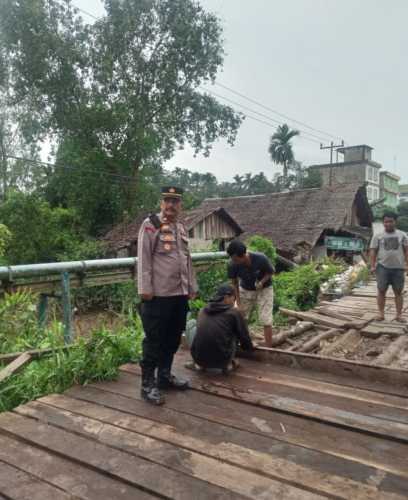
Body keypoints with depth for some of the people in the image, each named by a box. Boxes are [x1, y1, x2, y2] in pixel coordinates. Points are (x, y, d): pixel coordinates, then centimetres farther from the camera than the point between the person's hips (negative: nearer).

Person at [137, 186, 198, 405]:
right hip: (158, 294, -7)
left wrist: (192, 287, 18)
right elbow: (143, 258, -12)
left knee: (173, 338, 16)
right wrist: (145, 288, -18)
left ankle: (165, 375, 31)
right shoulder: (150, 224, -6)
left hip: (180, 293, 8)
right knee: (154, 340, 0)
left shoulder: (181, 228, 17)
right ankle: (148, 384, 12)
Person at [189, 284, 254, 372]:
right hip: (220, 361, -2)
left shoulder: (203, 311, 12)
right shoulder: (234, 313, -1)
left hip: (198, 358, 2)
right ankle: (228, 364, 16)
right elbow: (244, 336, 9)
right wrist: (250, 347, 32)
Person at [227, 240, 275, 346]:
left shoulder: (261, 259, -33)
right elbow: (235, 283, -10)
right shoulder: (232, 265, -26)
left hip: (264, 290, -2)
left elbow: (270, 272, -12)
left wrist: (262, 282, -29)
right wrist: (238, 303, -14)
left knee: (266, 321, -7)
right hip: (245, 290, 3)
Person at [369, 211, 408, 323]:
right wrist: (372, 266, -6)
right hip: (383, 267, -1)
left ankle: (399, 315, 10)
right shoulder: (377, 236, 5)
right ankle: (381, 313, 10)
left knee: (398, 292, 5)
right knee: (381, 291, 2)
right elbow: (373, 251, 3)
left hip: (398, 268, 1)